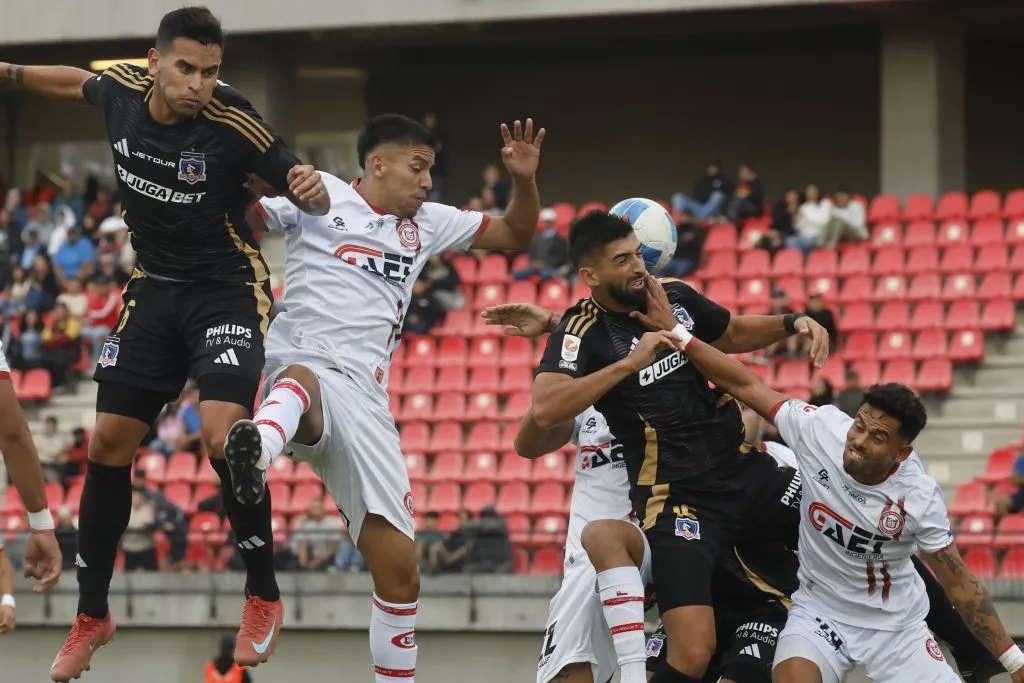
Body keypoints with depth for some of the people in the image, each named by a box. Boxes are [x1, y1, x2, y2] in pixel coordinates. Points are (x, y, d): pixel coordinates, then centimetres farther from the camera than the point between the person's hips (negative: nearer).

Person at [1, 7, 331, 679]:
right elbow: (80, 83, 17)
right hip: (155, 290, 5)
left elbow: (308, 195, -13)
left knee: (224, 434, -24)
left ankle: (264, 598, -6)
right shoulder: (123, 89, -8)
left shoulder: (233, 122, -21)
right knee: (108, 445, 4)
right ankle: (92, 616, 19)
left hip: (228, 289, -5)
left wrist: (311, 190, -36)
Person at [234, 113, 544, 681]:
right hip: (302, 366, -6)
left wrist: (524, 180, 12)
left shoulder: (425, 223, 24)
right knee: (301, 379, -46)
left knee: (400, 570, 2)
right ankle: (256, 450, -79)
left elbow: (515, 236, 31)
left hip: (365, 400, 6)